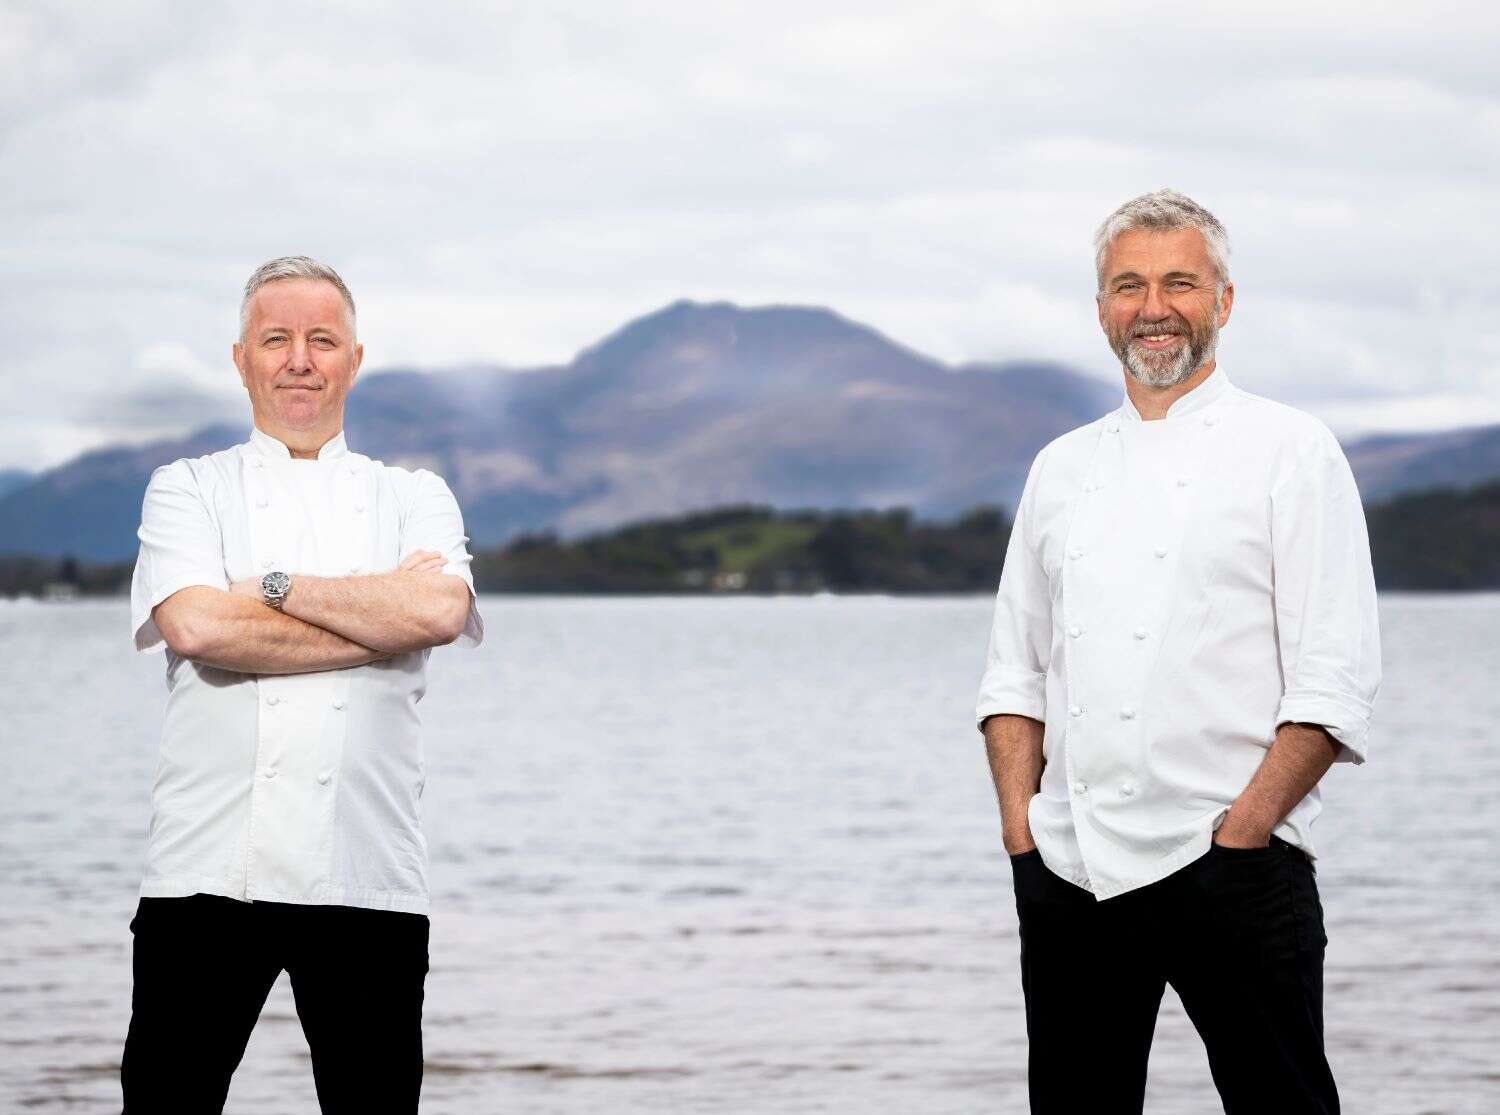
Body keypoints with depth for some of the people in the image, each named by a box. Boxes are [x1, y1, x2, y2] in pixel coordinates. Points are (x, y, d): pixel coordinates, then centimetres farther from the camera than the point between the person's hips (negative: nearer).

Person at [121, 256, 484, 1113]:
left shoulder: (415, 498, 14)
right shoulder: (188, 489, 11)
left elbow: (440, 611, -8)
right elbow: (194, 625, -10)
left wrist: (274, 585, -6)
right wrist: (382, 617, -6)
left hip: (369, 878, 1)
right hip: (208, 872, -1)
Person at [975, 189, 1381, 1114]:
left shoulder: (1290, 451, 0)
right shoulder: (1064, 467, 15)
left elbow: (1335, 682, -6)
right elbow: (1016, 671, 18)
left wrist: (1243, 829, -13)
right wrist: (1020, 825, 4)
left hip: (1232, 867, -5)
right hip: (1069, 871, 5)